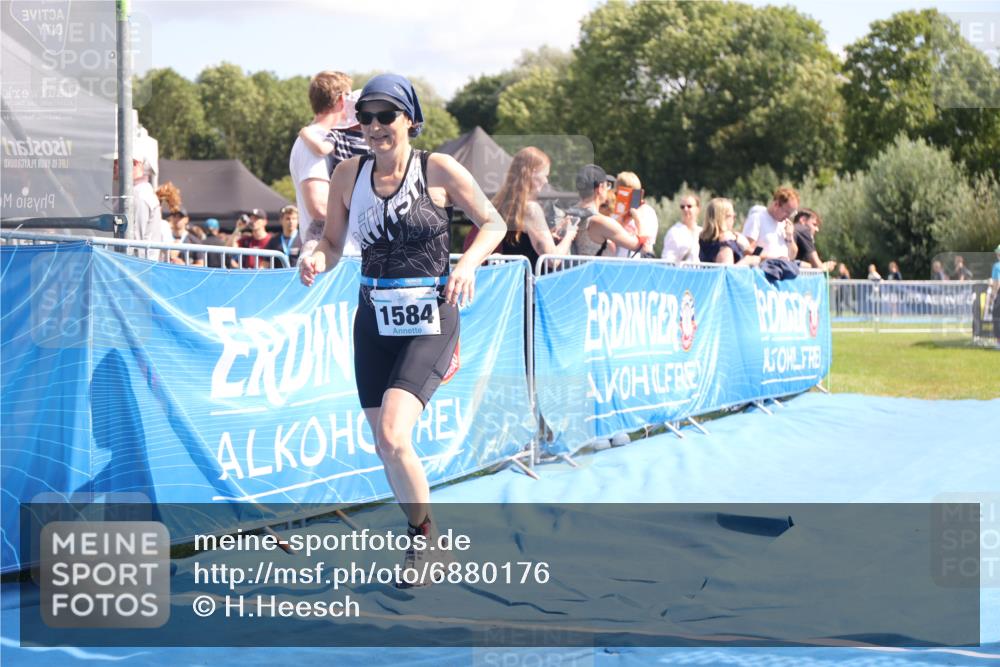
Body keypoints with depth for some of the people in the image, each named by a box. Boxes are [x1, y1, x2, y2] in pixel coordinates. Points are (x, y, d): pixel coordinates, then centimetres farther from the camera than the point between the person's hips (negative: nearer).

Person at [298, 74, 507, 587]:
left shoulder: (439, 170, -6)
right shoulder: (348, 174, 4)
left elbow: (493, 223, 3)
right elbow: (332, 244, 11)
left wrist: (467, 264, -15)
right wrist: (315, 260, -12)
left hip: (429, 322, -5)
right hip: (374, 319, 5)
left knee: (393, 437, -20)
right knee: (385, 448, 8)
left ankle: (425, 538, 3)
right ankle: (425, 543, 30)